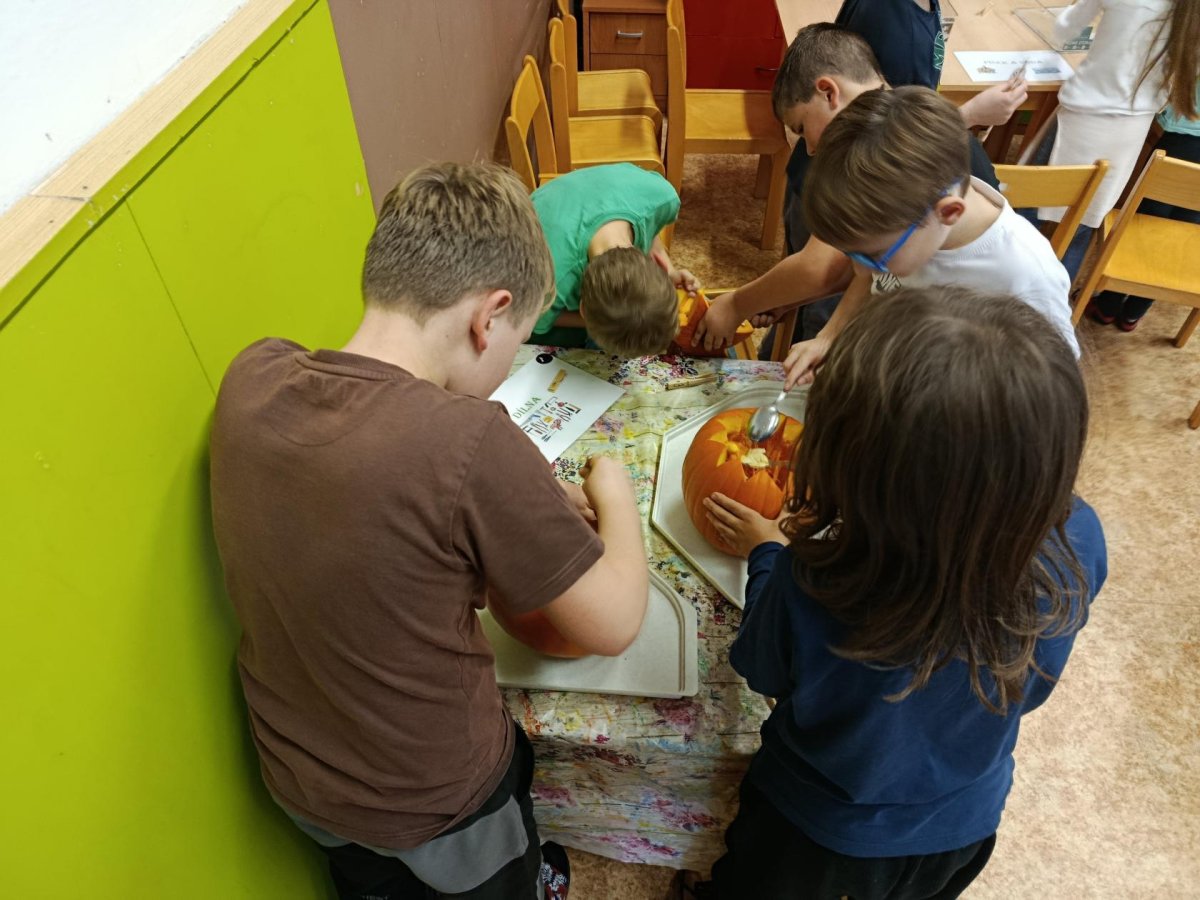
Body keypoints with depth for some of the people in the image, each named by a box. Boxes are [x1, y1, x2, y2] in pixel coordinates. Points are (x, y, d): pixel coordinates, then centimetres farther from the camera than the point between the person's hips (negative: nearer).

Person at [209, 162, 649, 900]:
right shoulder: (468, 441, -38)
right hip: (437, 800, -5)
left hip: (294, 776, 5)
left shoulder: (252, 377, -19)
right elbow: (612, 625, -24)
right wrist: (615, 495, -7)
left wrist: (528, 503, -4)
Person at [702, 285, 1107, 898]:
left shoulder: (809, 589, -43)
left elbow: (764, 671, -18)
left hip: (813, 834, -3)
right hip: (968, 825, 4)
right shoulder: (1077, 547, -31)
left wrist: (768, 553, -2)